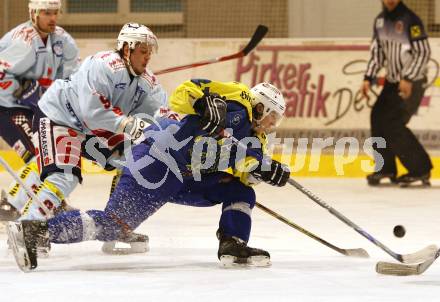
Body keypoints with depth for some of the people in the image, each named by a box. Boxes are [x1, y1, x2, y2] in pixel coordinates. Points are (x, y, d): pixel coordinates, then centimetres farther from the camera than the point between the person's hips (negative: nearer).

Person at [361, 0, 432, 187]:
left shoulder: (410, 20, -16)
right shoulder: (380, 21, 8)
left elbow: (423, 52, -19)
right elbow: (377, 52, 15)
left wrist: (408, 79, -26)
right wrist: (368, 78, 6)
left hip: (412, 83, -8)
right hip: (393, 81, 8)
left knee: (393, 125, -15)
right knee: (378, 118, 6)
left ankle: (420, 170, -7)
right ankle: (385, 168, 20)